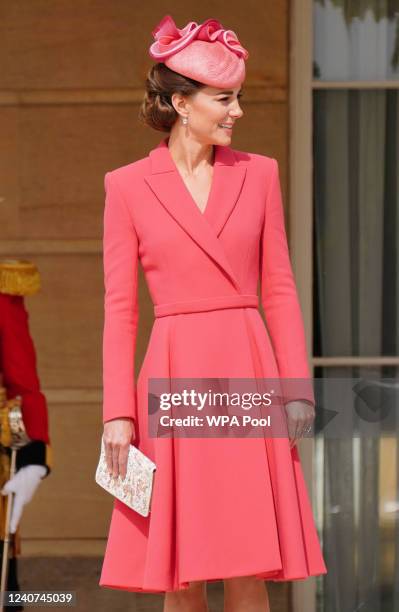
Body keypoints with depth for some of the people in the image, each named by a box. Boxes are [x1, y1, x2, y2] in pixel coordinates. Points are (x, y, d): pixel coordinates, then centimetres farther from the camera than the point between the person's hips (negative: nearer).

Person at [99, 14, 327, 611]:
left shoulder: (258, 174, 9)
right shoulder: (127, 186, 3)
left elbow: (279, 289, 9)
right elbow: (119, 308, 2)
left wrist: (297, 387, -1)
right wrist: (118, 412, -5)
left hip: (248, 377, 2)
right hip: (173, 381, -1)